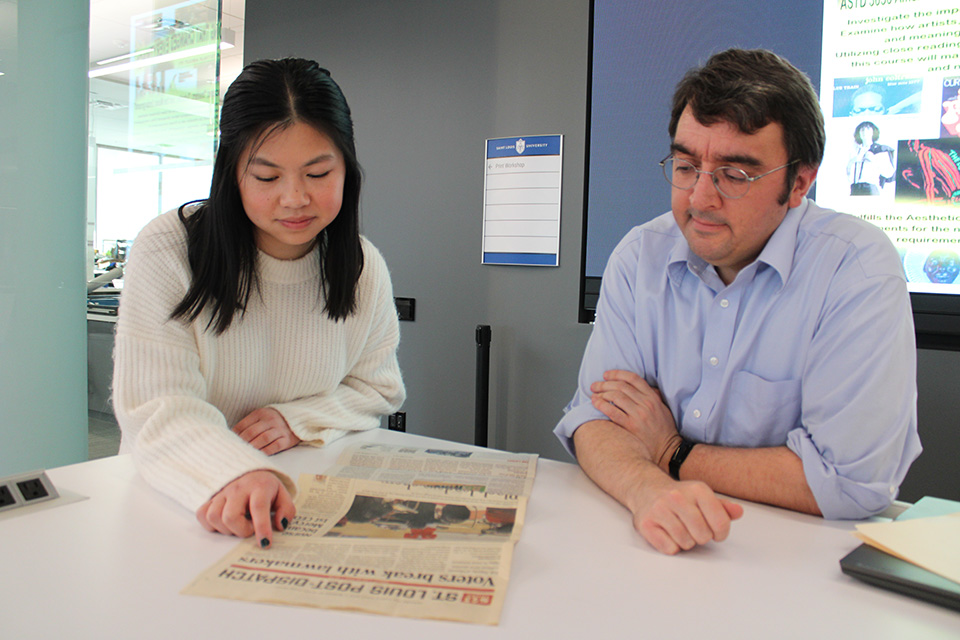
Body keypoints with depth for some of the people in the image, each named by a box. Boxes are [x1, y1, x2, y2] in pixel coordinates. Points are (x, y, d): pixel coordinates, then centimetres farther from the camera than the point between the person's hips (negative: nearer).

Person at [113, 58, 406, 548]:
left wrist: (298, 419, -12)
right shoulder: (166, 253, -11)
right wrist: (234, 473, -37)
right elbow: (159, 407, -17)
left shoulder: (364, 267, 0)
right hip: (182, 503, 0)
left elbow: (378, 388, 7)